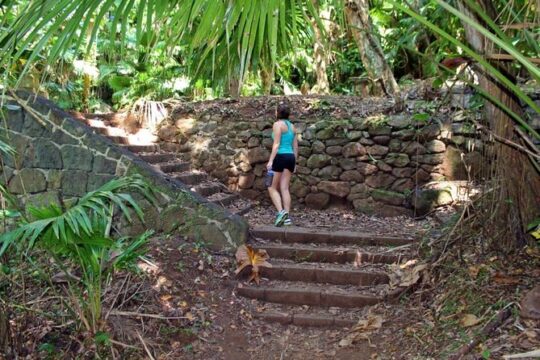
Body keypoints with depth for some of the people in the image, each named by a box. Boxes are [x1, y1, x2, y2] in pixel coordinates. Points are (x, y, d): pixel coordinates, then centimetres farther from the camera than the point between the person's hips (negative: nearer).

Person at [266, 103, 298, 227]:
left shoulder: (278, 124, -5)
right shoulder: (291, 126, 16)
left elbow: (276, 144, -14)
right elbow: (295, 146, 16)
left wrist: (270, 161, -18)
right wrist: (294, 162, 21)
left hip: (280, 156, -7)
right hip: (291, 157, 7)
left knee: (272, 187, 2)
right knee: (284, 188, 5)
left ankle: (281, 211, -16)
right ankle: (287, 216, 0)